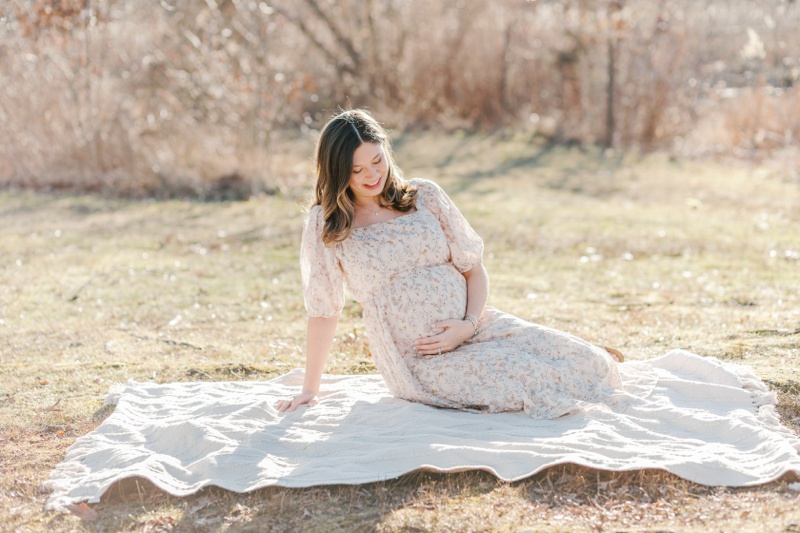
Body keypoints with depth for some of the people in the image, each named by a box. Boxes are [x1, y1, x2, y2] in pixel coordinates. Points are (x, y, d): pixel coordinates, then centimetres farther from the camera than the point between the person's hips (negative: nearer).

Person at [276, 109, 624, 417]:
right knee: (543, 382, -22)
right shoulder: (327, 225, -1)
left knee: (583, 362, -13)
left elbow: (473, 269, 8)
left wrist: (468, 324, -10)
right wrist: (309, 391, 1)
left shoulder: (424, 196, 5)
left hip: (473, 327, 3)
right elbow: (324, 311, 2)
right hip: (419, 360, -3)